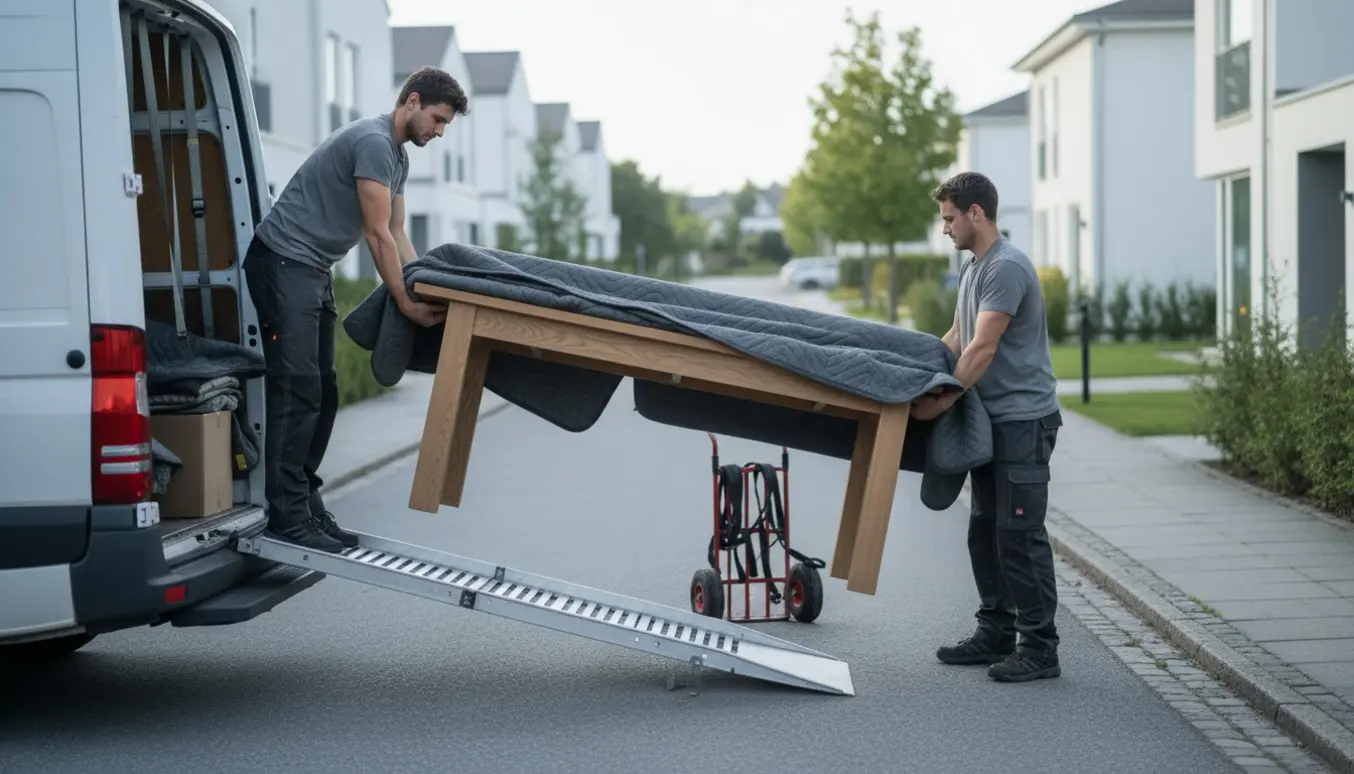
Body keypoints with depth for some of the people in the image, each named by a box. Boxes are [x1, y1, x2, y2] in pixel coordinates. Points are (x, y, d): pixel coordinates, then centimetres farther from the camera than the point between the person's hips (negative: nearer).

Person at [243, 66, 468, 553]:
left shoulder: (399, 157, 17)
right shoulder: (373, 142, -16)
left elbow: (397, 236, 19)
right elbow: (377, 235, -17)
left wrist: (430, 292, 12)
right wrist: (406, 304, -14)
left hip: (315, 270, 11)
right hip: (283, 261, -11)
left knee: (322, 393, 9)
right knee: (298, 389, -14)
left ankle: (306, 506, 13)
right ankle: (288, 516, -15)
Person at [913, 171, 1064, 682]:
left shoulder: (1007, 267, -17)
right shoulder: (972, 267, 17)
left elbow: (983, 348, -22)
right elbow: (957, 338, 23)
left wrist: (941, 402, -24)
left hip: (1024, 418, -10)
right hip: (993, 419, 10)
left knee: (1019, 534, -9)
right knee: (985, 530, 13)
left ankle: (1040, 648, -5)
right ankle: (996, 634, 21)